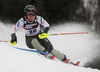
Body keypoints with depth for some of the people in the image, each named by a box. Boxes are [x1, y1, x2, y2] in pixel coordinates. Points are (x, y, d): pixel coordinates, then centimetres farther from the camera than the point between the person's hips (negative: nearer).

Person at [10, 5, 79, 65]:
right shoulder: (22, 21, -15)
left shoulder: (38, 18, -15)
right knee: (34, 41, -38)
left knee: (50, 49, -18)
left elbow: (47, 25, -7)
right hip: (30, 40, 0)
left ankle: (65, 60, -11)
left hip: (40, 37, 0)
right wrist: (13, 38, -25)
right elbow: (14, 30, -7)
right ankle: (46, 55, -25)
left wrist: (44, 32, -26)